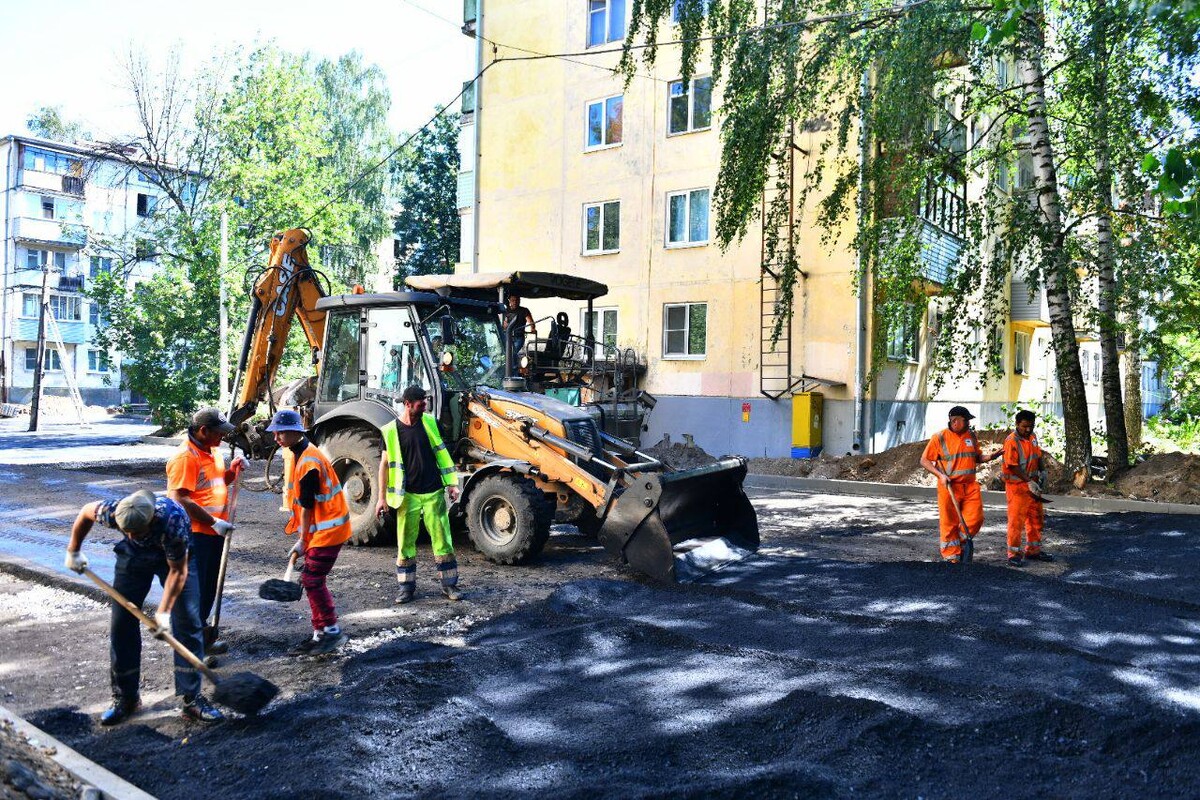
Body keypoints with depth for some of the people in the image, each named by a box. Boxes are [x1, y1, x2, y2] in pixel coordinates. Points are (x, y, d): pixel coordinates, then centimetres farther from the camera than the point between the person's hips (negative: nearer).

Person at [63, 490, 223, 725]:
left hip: (176, 556, -3)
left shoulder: (173, 520, -41)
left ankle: (192, 699, -3)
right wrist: (73, 551, 7)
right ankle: (125, 698, 16)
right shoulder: (112, 511, -33)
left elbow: (177, 571, -27)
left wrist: (163, 611, -28)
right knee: (122, 624, 1)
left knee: (188, 623, -10)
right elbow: (86, 511, -6)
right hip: (134, 556, 3)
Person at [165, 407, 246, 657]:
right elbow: (180, 500, -24)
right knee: (194, 587, 1)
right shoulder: (186, 457, -19)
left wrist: (233, 471, 6)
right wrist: (213, 522, -23)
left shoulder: (212, 451, 11)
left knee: (210, 585, 19)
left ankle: (200, 628, 33)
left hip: (214, 532, 9)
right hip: (195, 533, -9)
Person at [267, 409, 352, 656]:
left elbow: (308, 506, -18)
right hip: (317, 528, 10)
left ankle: (332, 631, 2)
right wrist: (302, 535, 15)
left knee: (312, 579, -8)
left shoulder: (308, 463, -22)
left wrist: (302, 540, -11)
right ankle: (321, 634, 20)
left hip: (329, 528, -10)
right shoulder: (297, 454, 9)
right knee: (312, 579, 12)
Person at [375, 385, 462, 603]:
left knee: (442, 539, 4)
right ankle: (407, 587, 18)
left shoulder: (429, 423, 1)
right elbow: (385, 464, 2)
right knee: (405, 543, 5)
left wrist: (452, 483, 3)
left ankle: (449, 585, 14)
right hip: (407, 495, -1)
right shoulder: (391, 431, -4)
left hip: (434, 493, 1)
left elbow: (442, 453, 8)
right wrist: (382, 497, 0)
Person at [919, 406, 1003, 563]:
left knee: (975, 519, 0)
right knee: (949, 522, 2)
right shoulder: (940, 438, -7)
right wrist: (940, 475, -15)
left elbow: (977, 457, 21)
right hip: (949, 487, -4)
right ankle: (951, 555, 15)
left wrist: (990, 457, 1)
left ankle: (960, 543, 24)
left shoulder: (972, 436, 9)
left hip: (970, 486, 5)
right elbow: (924, 460, -4)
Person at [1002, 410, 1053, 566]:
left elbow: (1038, 456, 20)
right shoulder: (1011, 441, -17)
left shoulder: (1032, 438, 9)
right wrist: (1029, 482, -22)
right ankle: (1014, 555, 1)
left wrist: (1042, 471, 2)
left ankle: (1033, 550, 28)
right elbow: (1014, 466, -20)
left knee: (1037, 518, 15)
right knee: (1016, 520, -5)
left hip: (1032, 484, 8)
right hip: (1017, 485, -8)